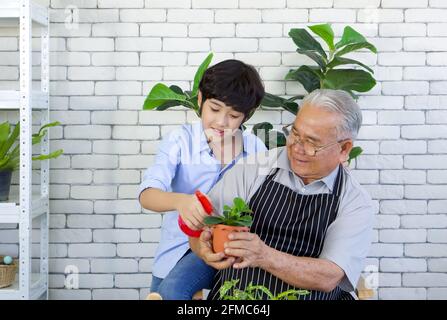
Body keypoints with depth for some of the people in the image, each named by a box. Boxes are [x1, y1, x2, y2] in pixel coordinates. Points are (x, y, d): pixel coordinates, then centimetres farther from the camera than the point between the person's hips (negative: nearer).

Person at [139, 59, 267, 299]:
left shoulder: (254, 148, -5)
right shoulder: (180, 140, -10)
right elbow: (147, 195, -24)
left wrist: (231, 159, -19)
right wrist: (179, 201, -44)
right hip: (177, 246, 2)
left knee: (173, 290, -25)